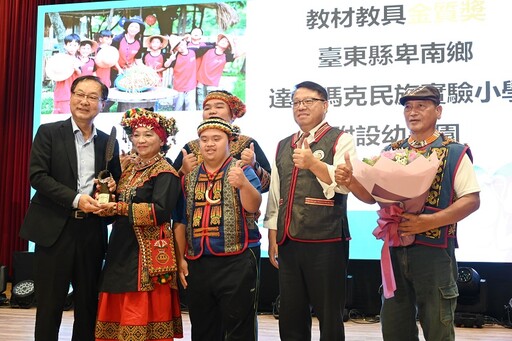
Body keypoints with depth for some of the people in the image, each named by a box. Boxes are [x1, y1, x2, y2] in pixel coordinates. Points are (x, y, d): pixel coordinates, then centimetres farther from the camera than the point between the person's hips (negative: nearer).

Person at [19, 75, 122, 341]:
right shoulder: (49, 132, 1)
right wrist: (76, 199, -18)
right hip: (55, 229, -3)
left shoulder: (108, 142, 11)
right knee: (49, 304, 4)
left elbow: (116, 183, 17)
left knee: (89, 304, 10)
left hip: (92, 232, 3)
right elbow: (37, 176, -8)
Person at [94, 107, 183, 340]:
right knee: (117, 311, 8)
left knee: (141, 314, -6)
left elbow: (160, 211, -18)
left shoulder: (165, 173, -7)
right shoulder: (129, 169, 17)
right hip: (122, 249, 7)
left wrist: (119, 208, -19)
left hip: (147, 251, -7)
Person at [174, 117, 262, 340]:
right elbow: (181, 223, 15)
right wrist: (180, 260, 9)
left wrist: (243, 184, -36)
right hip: (197, 264, 4)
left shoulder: (243, 171, 1)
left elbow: (253, 206, -17)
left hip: (237, 263, -4)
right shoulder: (189, 178, 13)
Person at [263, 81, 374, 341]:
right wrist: (273, 237, 11)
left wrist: (314, 164, -28)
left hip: (326, 243, -5)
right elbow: (275, 195, 16)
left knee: (329, 316, 5)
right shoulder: (283, 146, 15)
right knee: (291, 317, 13)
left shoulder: (340, 140, -1)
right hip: (288, 243, 6)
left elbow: (346, 185, -15)